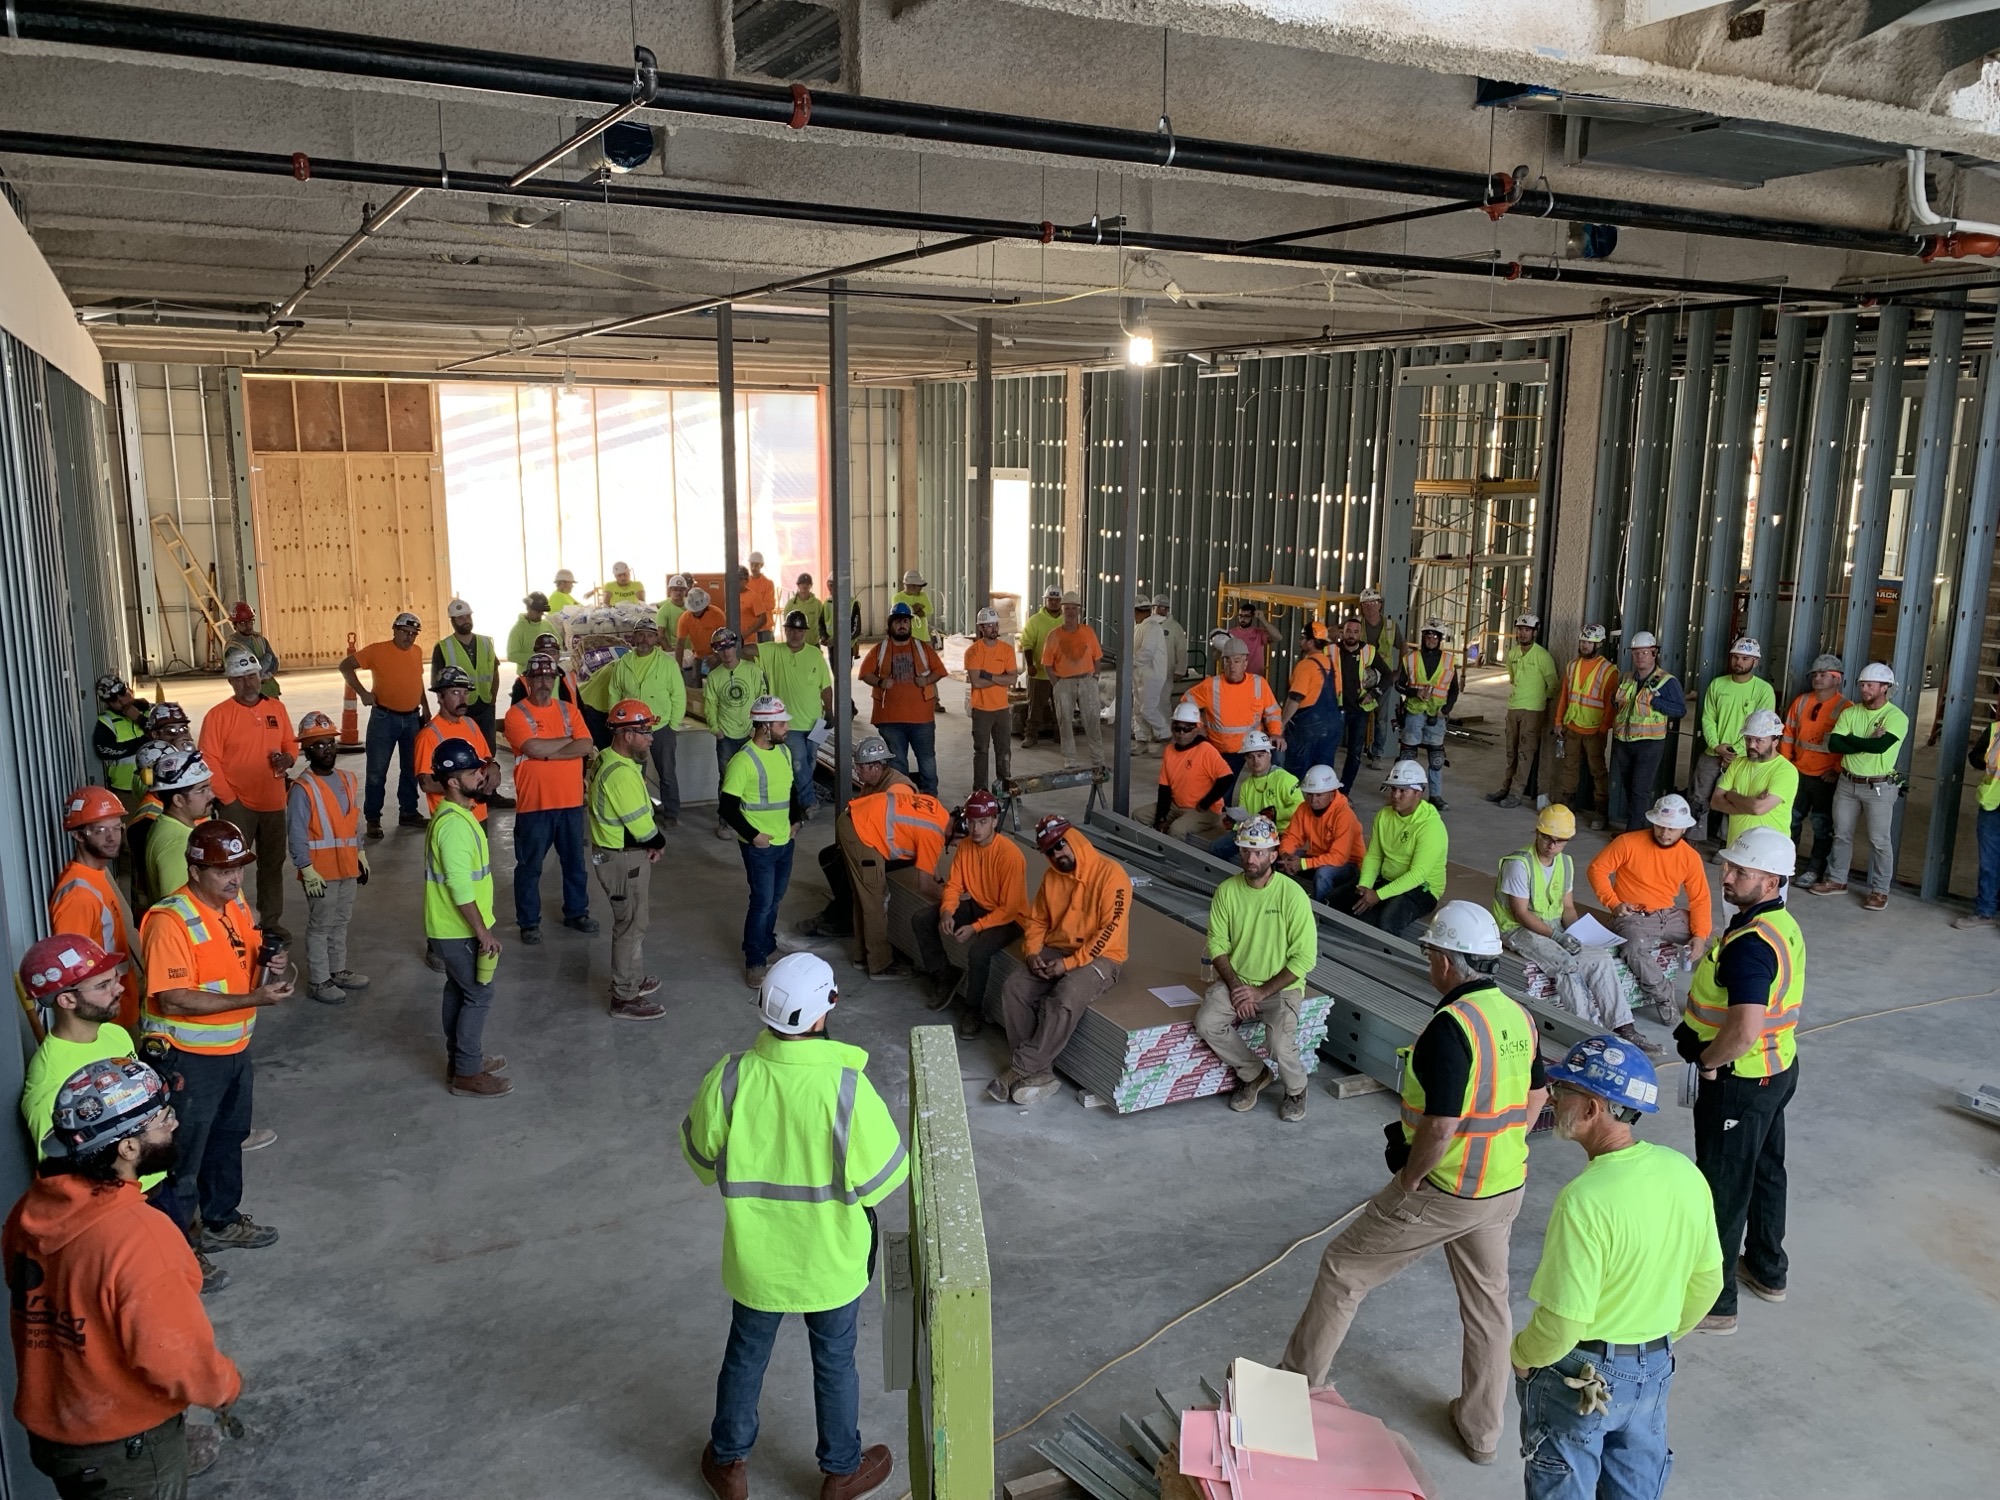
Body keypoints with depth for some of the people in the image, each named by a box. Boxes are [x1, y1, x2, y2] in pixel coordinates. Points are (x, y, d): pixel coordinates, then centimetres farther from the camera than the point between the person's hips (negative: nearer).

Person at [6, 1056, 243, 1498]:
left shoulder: (31, 1209, -10)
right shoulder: (138, 1237, -34)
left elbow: (31, 1295, 8)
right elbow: (178, 1357, -27)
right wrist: (226, 1388, -7)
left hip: (46, 1424, 6)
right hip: (125, 1445, -6)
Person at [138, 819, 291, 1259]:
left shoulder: (235, 902, 1)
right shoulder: (170, 921, -25)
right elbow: (174, 999, -28)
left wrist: (273, 963, -10)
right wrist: (254, 999, -31)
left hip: (235, 1049, 9)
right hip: (189, 1058, -9)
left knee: (228, 1141, 25)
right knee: (183, 1157, 7)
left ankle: (221, 1221, 43)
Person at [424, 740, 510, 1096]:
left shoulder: (455, 814, 8)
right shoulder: (454, 824, -25)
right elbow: (460, 886, -26)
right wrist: (483, 932, -22)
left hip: (452, 928, 10)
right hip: (459, 931, -10)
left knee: (458, 991, 19)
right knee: (479, 994, -1)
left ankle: (461, 1059, 32)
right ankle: (467, 1074, 8)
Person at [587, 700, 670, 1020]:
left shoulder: (608, 759, 5)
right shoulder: (622, 774, -27)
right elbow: (642, 826, -24)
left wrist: (651, 842, -2)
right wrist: (659, 842, -3)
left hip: (623, 852, 10)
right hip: (623, 859, -10)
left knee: (635, 918, 24)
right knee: (631, 925, 1)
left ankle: (633, 978, 40)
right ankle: (625, 998, 12)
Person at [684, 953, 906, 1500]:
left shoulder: (729, 1077, -21)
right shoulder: (846, 1086, -29)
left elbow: (701, 1156, -5)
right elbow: (882, 1175, -18)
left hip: (756, 1256, 2)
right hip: (830, 1260, -2)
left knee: (745, 1356, 25)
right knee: (835, 1363, 22)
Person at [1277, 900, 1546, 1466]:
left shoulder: (1451, 1026, -26)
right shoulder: (1519, 1017, 0)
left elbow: (1439, 1126, -28)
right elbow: (1536, 1096, 13)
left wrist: (1408, 1180, -13)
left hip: (1445, 1192, -7)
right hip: (1507, 1187, 8)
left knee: (1344, 1268, 9)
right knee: (1487, 1300, 21)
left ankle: (1298, 1381, 23)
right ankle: (1481, 1428, 34)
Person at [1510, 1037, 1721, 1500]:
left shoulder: (1586, 1199, -32)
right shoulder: (1685, 1173, -10)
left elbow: (1562, 1324, -27)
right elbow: (1707, 1281, 4)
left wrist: (1521, 1355, -7)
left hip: (1581, 1376, -6)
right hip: (1654, 1367, 6)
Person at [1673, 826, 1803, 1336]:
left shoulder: (1749, 946, -30)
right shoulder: (1784, 925, 3)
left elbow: (1744, 1030, -37)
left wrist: (1708, 1060, -18)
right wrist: (1699, 1031, 6)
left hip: (1740, 1082, -10)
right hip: (1780, 1067, 10)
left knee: (1722, 1189, 2)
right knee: (1765, 1171, 25)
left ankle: (1714, 1301, 14)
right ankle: (1767, 1270, 43)